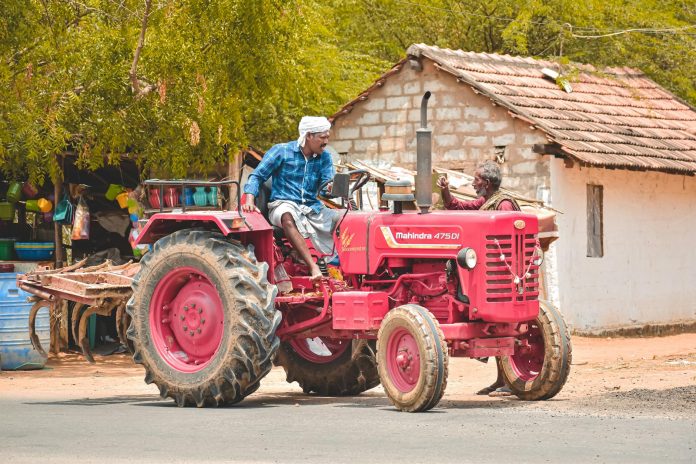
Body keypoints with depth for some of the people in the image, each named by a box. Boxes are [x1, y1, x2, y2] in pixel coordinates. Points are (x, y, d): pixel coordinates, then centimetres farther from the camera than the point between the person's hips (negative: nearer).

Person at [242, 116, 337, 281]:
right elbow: (257, 176, 0)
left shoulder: (324, 157, 10)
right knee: (288, 217, -40)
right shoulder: (282, 151, 0)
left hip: (312, 207, 5)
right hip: (284, 204, -5)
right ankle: (312, 267, -51)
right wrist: (249, 202, -16)